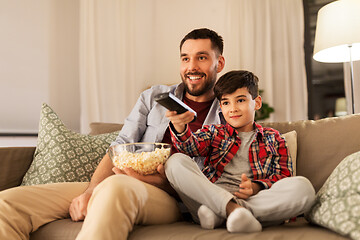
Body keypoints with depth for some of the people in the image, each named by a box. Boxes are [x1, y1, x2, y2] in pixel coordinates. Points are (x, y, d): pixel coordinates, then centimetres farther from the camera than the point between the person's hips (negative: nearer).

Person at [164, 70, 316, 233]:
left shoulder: (273, 138, 22)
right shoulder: (214, 132, 22)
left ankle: (216, 214, -32)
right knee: (176, 163, -21)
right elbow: (191, 145, 1)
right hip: (211, 195, 0)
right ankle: (233, 208, -36)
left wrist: (256, 187, -12)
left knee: (303, 187, -28)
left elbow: (284, 175, 10)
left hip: (257, 200, 0)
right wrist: (180, 127, -24)